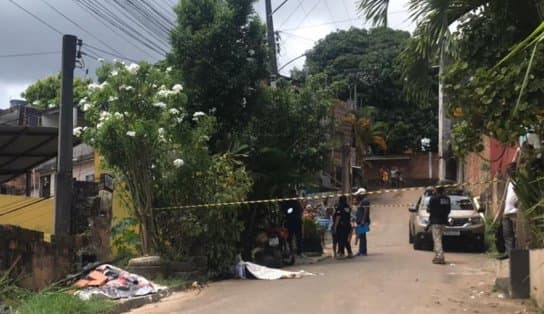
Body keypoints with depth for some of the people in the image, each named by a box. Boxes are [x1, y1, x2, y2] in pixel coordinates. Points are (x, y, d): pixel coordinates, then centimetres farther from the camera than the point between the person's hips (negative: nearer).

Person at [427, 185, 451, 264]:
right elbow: (449, 210, 9)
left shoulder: (434, 198, -13)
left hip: (435, 221, -6)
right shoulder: (447, 199, 6)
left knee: (437, 239, -5)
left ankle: (440, 257, -11)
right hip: (443, 221, 6)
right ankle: (437, 256, 22)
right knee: (438, 239, 17)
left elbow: (429, 209, -11)